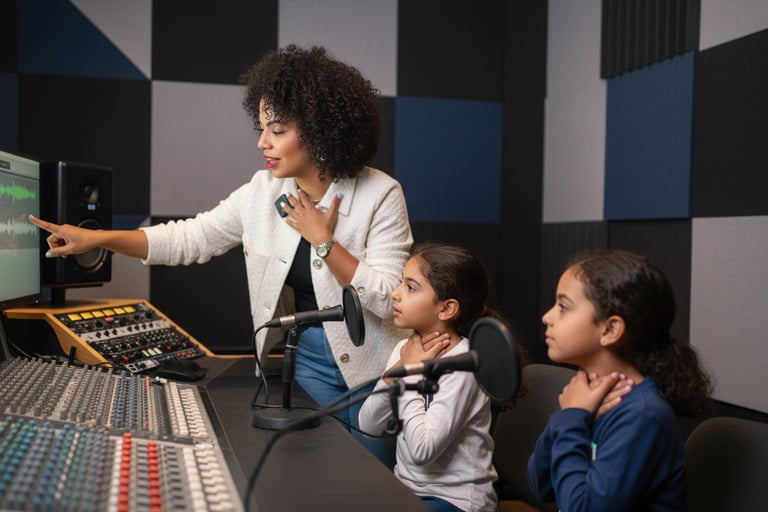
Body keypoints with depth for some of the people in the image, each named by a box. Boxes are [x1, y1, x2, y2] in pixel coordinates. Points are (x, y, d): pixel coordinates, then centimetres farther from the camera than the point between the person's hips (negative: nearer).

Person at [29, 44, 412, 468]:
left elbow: (389, 299, -20)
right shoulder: (263, 191, -3)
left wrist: (323, 242, -23)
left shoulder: (380, 195, -17)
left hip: (370, 369, -3)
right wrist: (98, 238, -8)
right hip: (305, 360, 3)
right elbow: (190, 238, -1)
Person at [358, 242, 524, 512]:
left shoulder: (462, 365, -20)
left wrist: (408, 374, -18)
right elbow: (368, 425, -3)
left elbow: (422, 450, -25)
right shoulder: (404, 349, 0)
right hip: (406, 487, 6)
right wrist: (399, 369, -15)